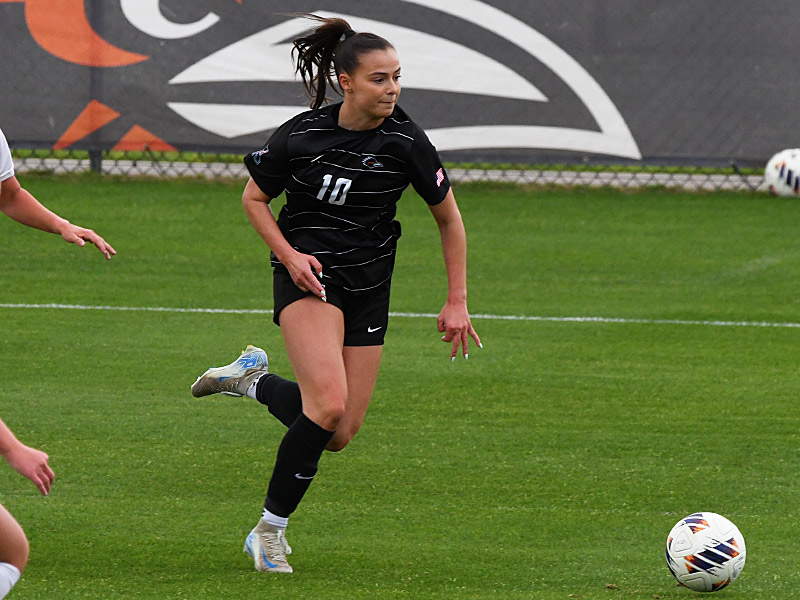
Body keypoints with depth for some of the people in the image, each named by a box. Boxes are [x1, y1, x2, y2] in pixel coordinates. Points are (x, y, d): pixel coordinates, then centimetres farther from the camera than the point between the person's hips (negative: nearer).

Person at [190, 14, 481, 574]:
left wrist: (457, 302, 1)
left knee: (340, 434, 1)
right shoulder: (301, 134, -12)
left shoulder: (406, 141, -10)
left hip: (368, 287, 3)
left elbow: (449, 219, 3)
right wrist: (290, 255, -11)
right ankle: (270, 529, -8)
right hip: (308, 275, -3)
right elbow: (254, 198, 4)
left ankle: (254, 380, 29)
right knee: (329, 404, -25)